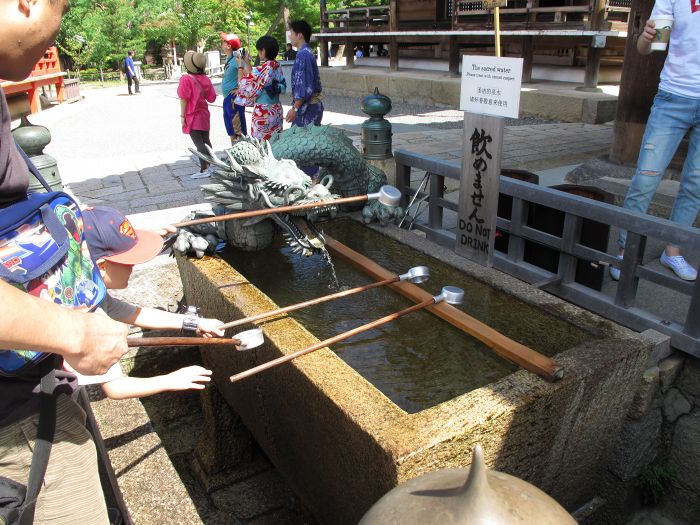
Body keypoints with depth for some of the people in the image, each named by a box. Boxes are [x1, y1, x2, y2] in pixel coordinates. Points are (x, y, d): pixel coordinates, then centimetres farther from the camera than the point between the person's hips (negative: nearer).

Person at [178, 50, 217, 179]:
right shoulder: (205, 79, 4)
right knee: (206, 141, 13)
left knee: (199, 143, -7)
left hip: (192, 116, -7)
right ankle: (208, 166, 21)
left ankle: (204, 170, -8)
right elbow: (211, 98, 5)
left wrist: (182, 115, -11)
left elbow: (184, 99, -16)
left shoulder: (186, 79, -14)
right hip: (204, 115, 7)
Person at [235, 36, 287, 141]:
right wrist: (247, 63, 17)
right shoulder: (277, 66, 4)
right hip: (276, 110, 8)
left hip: (263, 112, -8)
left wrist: (240, 66, 3)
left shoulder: (263, 68, -18)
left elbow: (243, 83, -8)